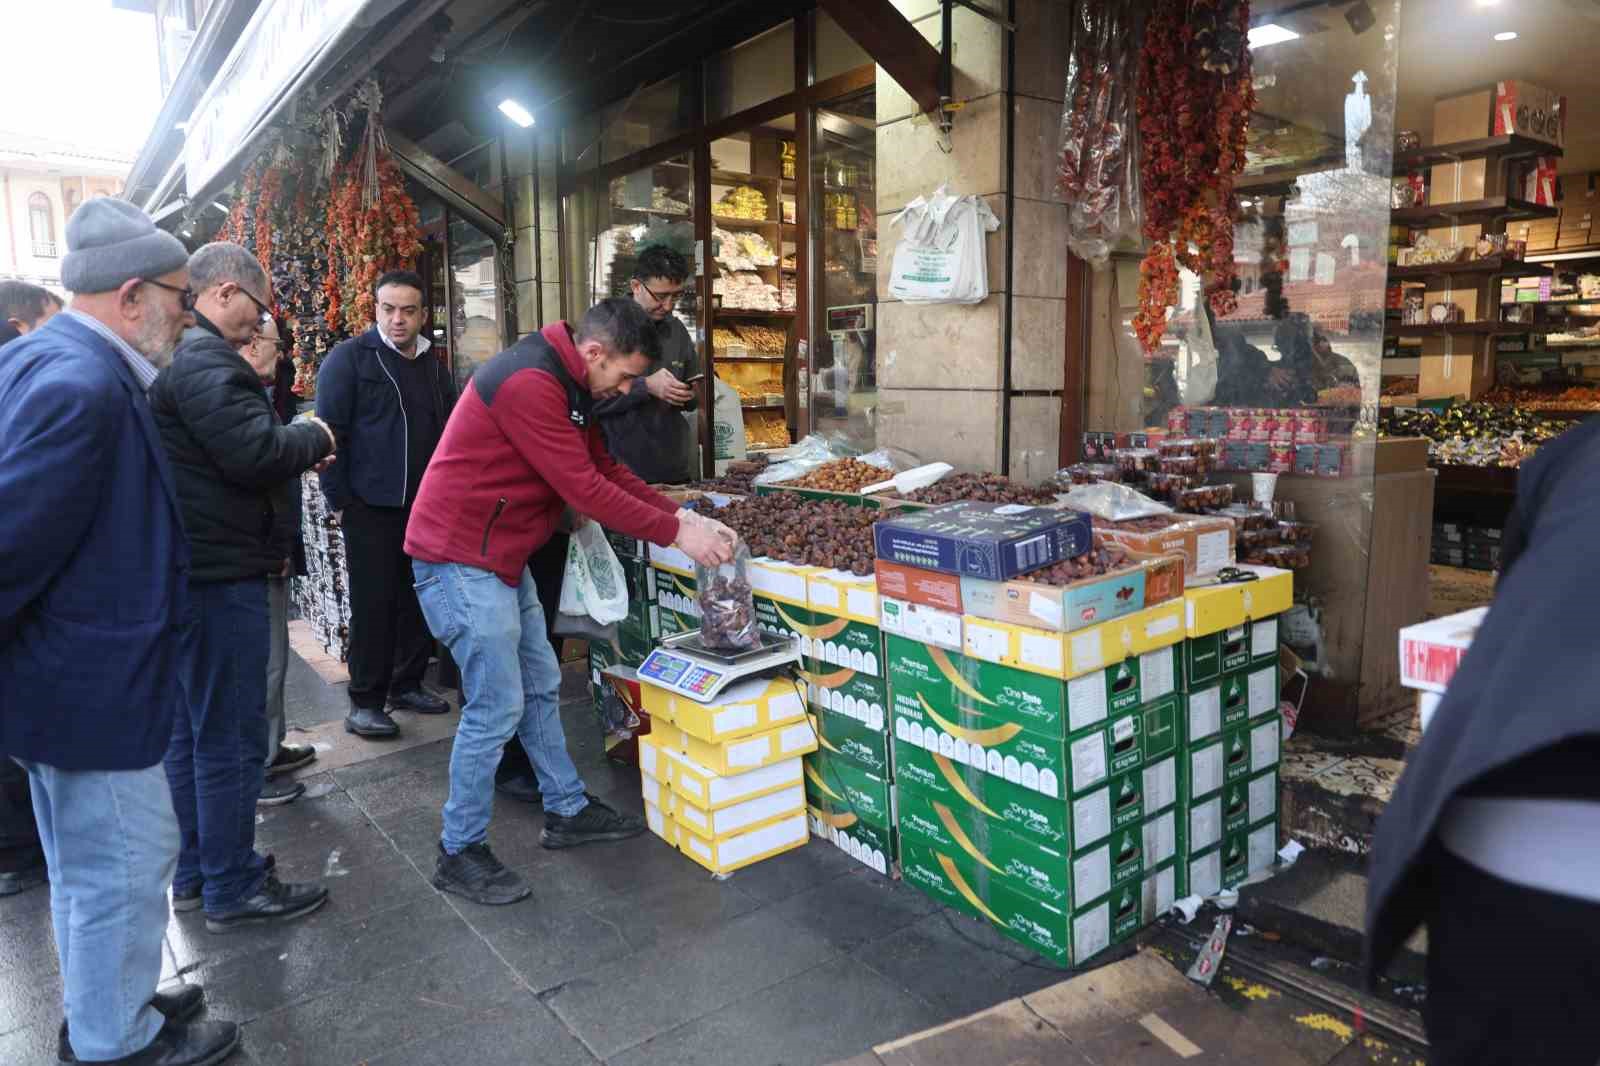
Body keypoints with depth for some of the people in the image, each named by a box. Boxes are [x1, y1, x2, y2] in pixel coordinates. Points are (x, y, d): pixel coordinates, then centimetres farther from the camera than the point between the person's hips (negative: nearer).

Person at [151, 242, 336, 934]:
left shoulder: (170, 353, 16)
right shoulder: (204, 359, -17)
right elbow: (256, 451, -25)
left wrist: (294, 450, 12)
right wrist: (315, 438, -7)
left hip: (184, 571, 11)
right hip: (219, 573, -11)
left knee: (189, 730, 19)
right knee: (230, 739, 0)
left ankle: (194, 873, 33)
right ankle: (232, 890, 13)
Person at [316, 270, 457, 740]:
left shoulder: (433, 365, 13)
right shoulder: (349, 358, -5)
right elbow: (328, 433, -8)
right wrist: (339, 501, -11)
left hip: (426, 505, 5)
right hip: (371, 506, -5)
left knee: (421, 598, 9)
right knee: (374, 603, -1)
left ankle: (407, 683, 24)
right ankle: (365, 702, 8)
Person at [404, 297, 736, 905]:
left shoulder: (567, 386, 10)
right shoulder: (528, 382, -24)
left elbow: (606, 468, 10)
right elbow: (584, 489, -26)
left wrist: (683, 516, -1)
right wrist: (675, 534, -20)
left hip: (503, 558, 10)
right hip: (460, 559, -10)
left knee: (541, 688, 16)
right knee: (497, 708, -5)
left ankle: (567, 812, 30)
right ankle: (459, 854, 11)